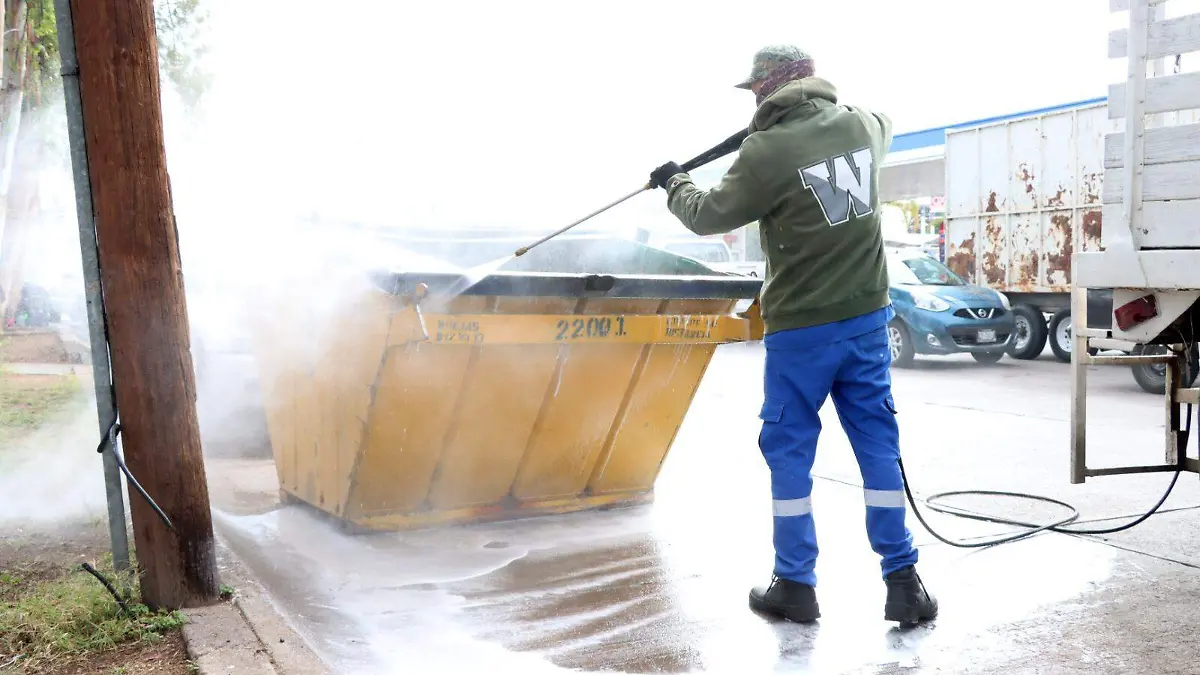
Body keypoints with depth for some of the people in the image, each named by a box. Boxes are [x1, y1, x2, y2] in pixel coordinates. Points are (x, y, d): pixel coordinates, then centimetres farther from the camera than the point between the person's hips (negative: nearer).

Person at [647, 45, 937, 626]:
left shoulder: (767, 151, -15)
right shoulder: (862, 125, 4)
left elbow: (708, 216, -1)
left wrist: (674, 185, 18)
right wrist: (829, 104, 40)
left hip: (802, 327, -5)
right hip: (867, 317, 5)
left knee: (789, 450, 7)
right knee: (878, 443, 9)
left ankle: (795, 586, 15)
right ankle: (903, 580, 13)